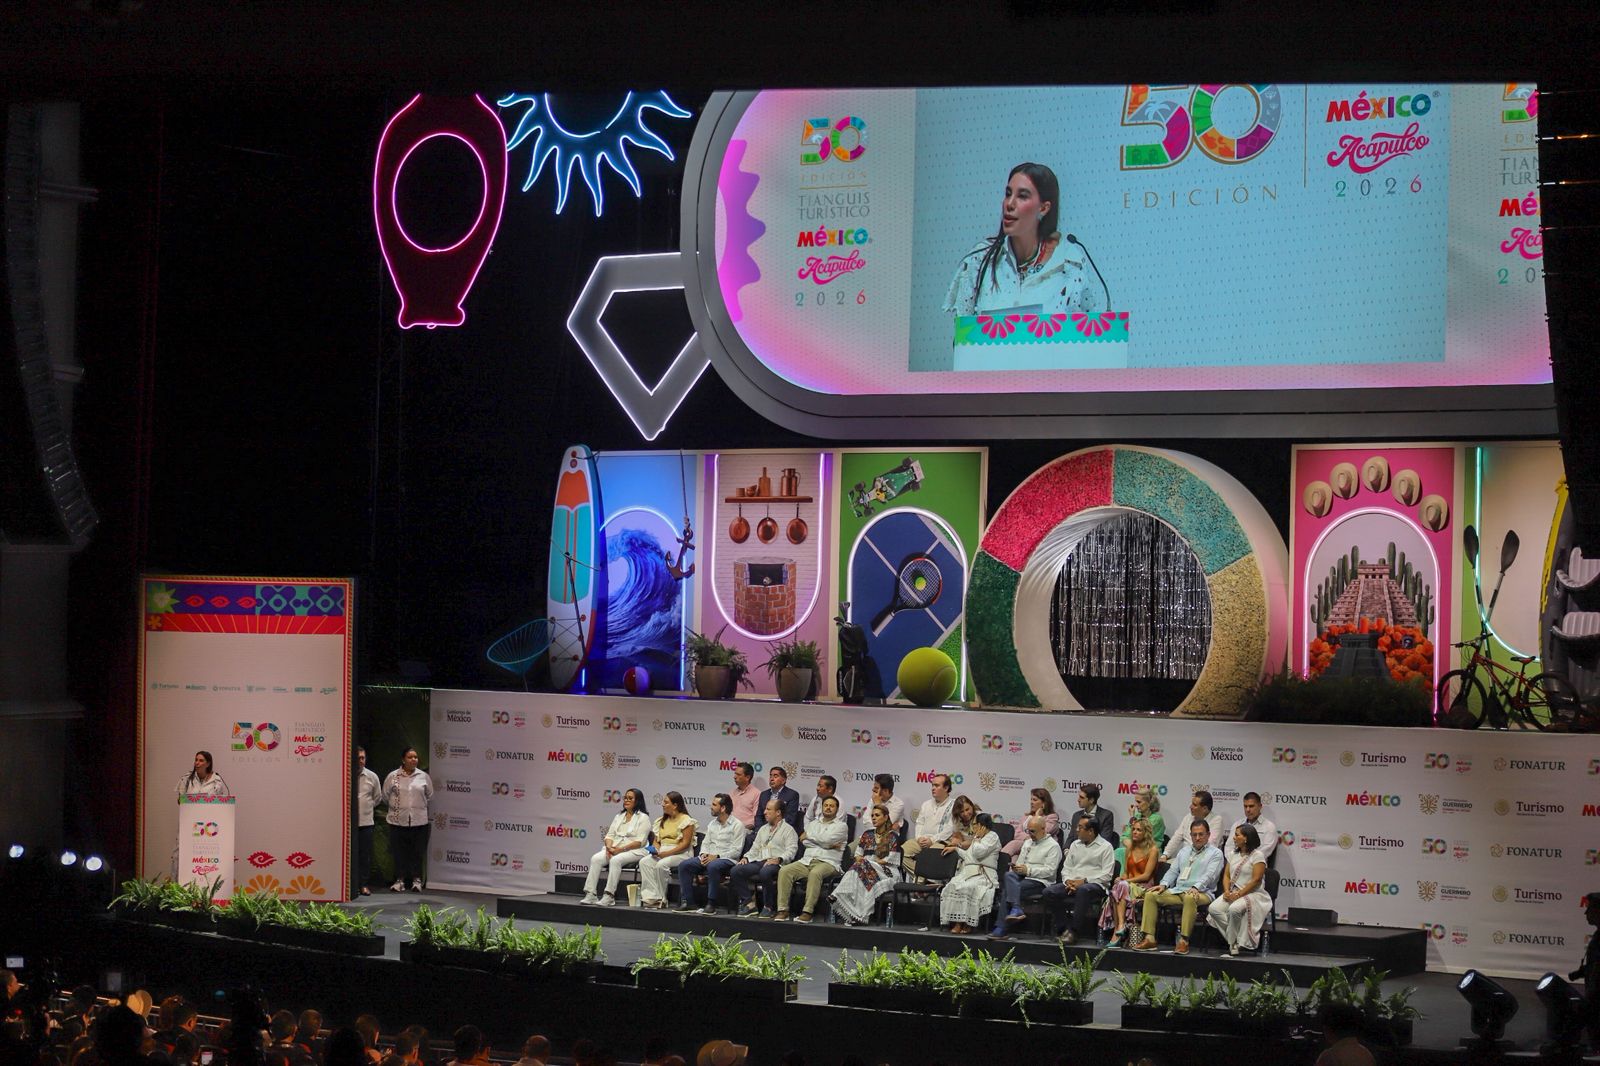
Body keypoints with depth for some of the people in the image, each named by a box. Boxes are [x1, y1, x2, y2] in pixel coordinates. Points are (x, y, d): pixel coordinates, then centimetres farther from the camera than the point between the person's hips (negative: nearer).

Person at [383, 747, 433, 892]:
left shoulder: (423, 776, 3)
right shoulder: (393, 776, -1)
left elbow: (429, 795, 15)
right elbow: (385, 794, 9)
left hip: (418, 820, 1)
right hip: (398, 819, -1)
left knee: (417, 851, 4)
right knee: (399, 851, 3)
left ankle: (416, 880, 13)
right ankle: (400, 880, 12)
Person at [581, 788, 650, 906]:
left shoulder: (643, 817, 1)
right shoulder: (619, 816, 22)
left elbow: (639, 842, -9)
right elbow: (610, 835, 16)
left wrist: (620, 849, -17)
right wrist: (609, 847, -7)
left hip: (634, 851, -6)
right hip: (614, 849, 6)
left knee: (615, 860, -37)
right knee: (595, 859, -23)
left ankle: (609, 896, -39)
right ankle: (590, 895, -29)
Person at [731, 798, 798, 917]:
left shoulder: (788, 830, 6)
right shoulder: (763, 829, 28)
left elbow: (791, 850, -7)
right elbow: (755, 848, 26)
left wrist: (778, 859, -22)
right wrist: (746, 857, 6)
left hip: (777, 864, -7)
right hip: (759, 862, 7)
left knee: (765, 872, -40)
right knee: (736, 871, -16)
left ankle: (769, 907, -25)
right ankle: (749, 904, -15)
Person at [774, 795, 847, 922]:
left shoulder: (841, 826, 8)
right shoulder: (813, 823, 23)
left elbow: (827, 839, -9)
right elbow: (805, 842, 7)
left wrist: (808, 835, 6)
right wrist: (828, 845, -4)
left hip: (828, 862, -5)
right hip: (807, 860, 5)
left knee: (815, 873, -39)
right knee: (784, 871, -21)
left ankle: (808, 912, -39)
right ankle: (783, 910, -24)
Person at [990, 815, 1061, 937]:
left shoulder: (1053, 846, -1)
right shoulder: (1027, 843, 24)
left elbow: (1050, 871, -11)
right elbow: (1020, 862, 22)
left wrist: (1028, 870, -18)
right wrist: (1016, 868, -3)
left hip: (1040, 881, -6)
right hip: (1022, 877, 6)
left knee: (1008, 890, -27)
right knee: (1008, 875, -28)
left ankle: (1001, 928, -28)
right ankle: (1016, 909, -39)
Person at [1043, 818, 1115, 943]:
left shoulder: (1105, 847, 1)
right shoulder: (1075, 845, 20)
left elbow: (1107, 875, -8)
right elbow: (1066, 868, 19)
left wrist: (1084, 881, -15)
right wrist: (1068, 881, -3)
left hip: (1095, 885, -6)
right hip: (1072, 883, 6)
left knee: (1083, 890, -41)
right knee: (1049, 891, -19)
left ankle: (1073, 931, -34)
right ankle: (1062, 929, -16)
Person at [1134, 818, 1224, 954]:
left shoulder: (1215, 853, 5)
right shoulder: (1184, 851, 26)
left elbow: (1209, 875, -10)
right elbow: (1173, 871, 21)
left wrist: (1195, 888, -27)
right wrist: (1164, 885, 1)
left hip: (1201, 892, -6)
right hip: (1177, 891, 6)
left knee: (1189, 898, -41)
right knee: (1150, 895, -11)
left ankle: (1183, 940, -41)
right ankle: (1149, 938, -19)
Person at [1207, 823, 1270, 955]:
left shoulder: (1257, 856, -5)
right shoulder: (1233, 854, 18)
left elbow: (1256, 881, -12)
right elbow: (1226, 875, 16)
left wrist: (1238, 895, -17)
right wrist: (1227, 891, -5)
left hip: (1252, 894, -7)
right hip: (1233, 893, 7)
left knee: (1234, 909, -37)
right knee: (1213, 908, -23)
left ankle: (1233, 943, -20)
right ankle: (1235, 940, -17)